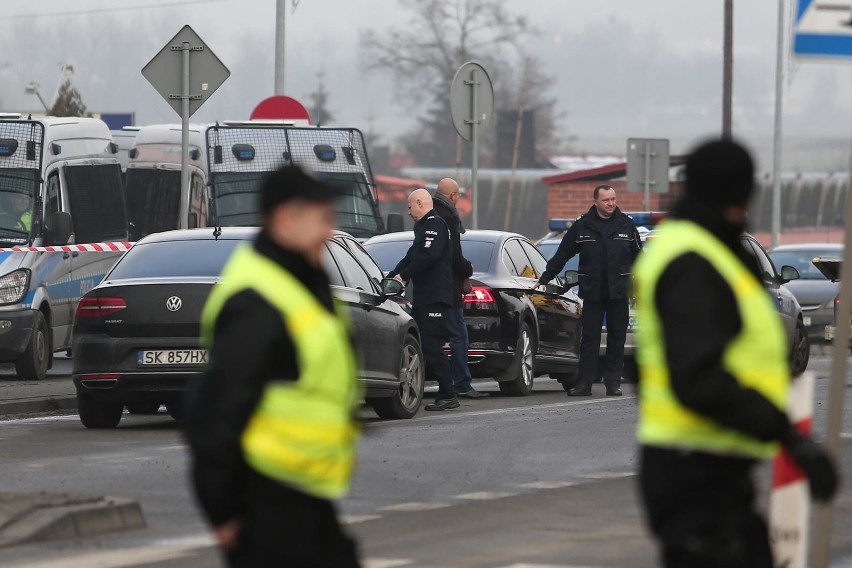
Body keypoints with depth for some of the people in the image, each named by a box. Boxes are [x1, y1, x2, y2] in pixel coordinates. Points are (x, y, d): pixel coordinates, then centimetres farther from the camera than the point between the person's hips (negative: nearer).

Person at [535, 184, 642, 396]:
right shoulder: (582, 226, 1)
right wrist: (544, 279, 7)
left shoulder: (626, 224, 5)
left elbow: (639, 257, 12)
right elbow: (562, 255, 8)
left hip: (619, 291, 1)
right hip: (592, 292, -1)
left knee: (617, 338, 4)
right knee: (589, 338, 0)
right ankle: (584, 383, 1)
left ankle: (613, 381, 10)